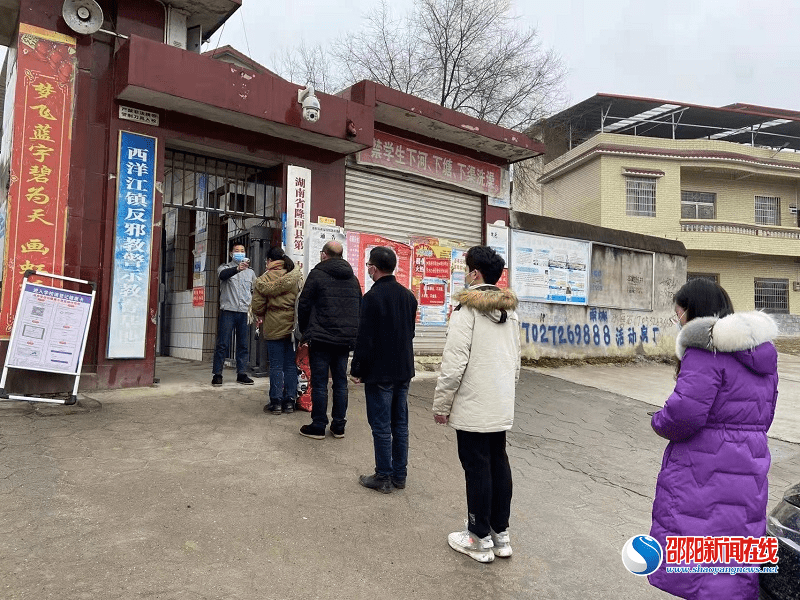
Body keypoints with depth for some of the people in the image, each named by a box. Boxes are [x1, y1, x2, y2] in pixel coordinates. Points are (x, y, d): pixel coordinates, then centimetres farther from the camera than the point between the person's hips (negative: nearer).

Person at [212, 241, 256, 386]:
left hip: (245, 313, 4)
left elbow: (255, 291, 24)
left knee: (244, 345, 6)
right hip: (228, 311, -4)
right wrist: (238, 268, -38)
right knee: (222, 344, -2)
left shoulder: (250, 272, 17)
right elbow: (222, 275, -20)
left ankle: (242, 374, 12)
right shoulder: (225, 268, 4)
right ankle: (217, 374, 4)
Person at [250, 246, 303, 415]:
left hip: (274, 327, -3)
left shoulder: (264, 280, -7)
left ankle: (276, 402, 8)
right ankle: (289, 401, 13)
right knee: (291, 364, 8)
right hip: (293, 326, 3)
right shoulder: (297, 277, 1)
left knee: (276, 365, 4)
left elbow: (257, 306, -6)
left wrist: (259, 316, 15)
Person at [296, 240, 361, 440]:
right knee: (341, 382, 10)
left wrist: (305, 331, 8)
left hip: (321, 338, -5)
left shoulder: (317, 274, -5)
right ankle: (339, 426, 16)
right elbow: (359, 307, 17)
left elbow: (304, 305, -5)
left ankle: (318, 426, 7)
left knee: (319, 383, 1)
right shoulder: (353, 278, 13)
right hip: (346, 339, 5)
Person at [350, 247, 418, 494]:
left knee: (381, 427, 2)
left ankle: (383, 477, 11)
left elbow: (365, 339, -16)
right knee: (400, 424, 13)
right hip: (404, 371, 7)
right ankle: (399, 475, 22)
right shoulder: (408, 295, 8)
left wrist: (357, 370, -6)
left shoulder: (372, 297, -16)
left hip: (380, 373, -7)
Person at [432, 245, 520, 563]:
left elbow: (454, 364, -18)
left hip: (472, 408, -7)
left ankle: (480, 538, 16)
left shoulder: (467, 310, -15)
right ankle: (501, 533, 26)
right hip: (502, 406, 8)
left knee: (477, 467, 3)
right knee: (499, 463, 15)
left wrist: (441, 404, -9)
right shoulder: (510, 311, 10)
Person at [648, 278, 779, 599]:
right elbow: (763, 415, 19)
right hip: (750, 473, 9)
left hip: (703, 474, -8)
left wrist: (660, 422, -5)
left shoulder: (706, 350, -16)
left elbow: (684, 412, -24)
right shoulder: (762, 351, 13)